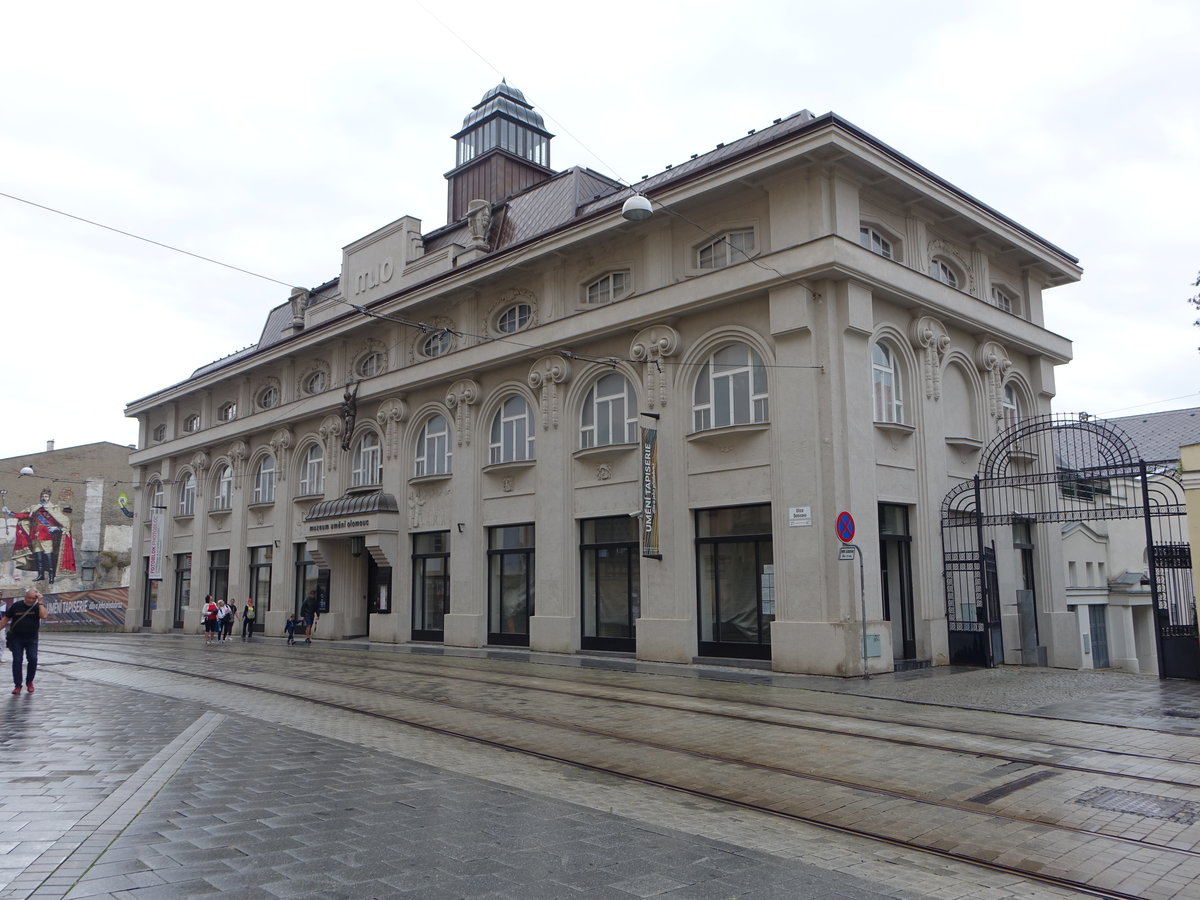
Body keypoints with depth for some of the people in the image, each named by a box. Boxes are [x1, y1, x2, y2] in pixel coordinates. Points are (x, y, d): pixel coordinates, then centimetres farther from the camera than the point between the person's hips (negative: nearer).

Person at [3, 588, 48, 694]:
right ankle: (17, 685, 9)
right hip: (17, 638, 0)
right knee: (17, 661, -1)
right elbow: (6, 619, 5)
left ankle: (29, 682, 12)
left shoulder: (39, 606, -3)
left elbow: (43, 616, -22)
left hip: (32, 638, 0)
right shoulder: (16, 605, -3)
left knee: (33, 659, -8)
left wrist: (40, 602, -20)